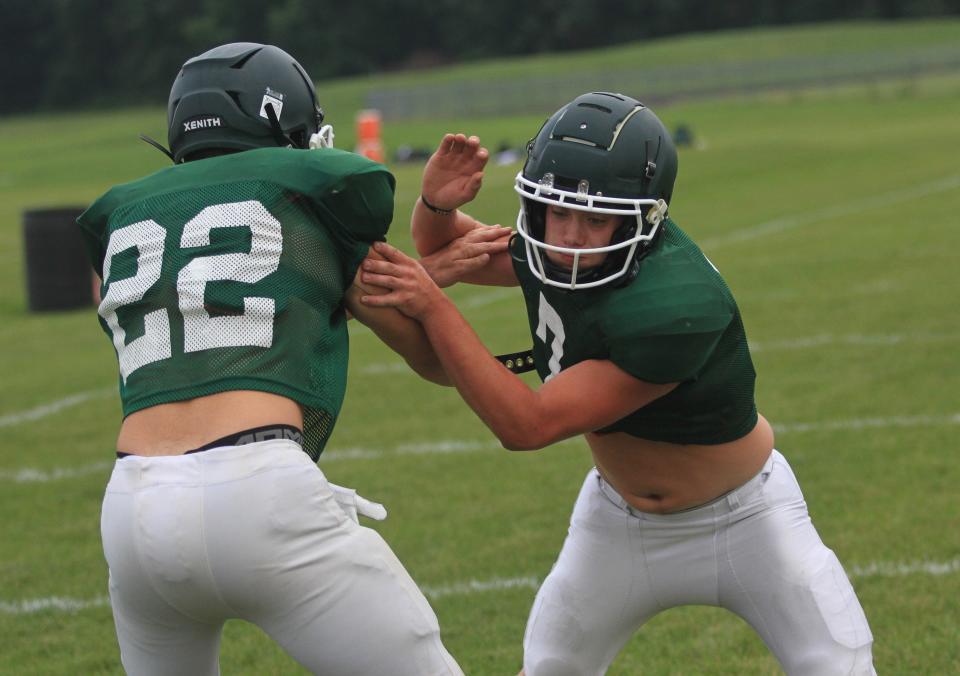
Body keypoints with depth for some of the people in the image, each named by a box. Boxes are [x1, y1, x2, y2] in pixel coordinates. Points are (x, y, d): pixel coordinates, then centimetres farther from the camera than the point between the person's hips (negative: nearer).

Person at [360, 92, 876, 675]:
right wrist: (437, 204, -19)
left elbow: (527, 424, -35)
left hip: (740, 518, -6)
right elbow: (443, 249, 5)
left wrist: (433, 306, -37)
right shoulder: (559, 253, -16)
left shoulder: (679, 309, -38)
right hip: (620, 516, 6)